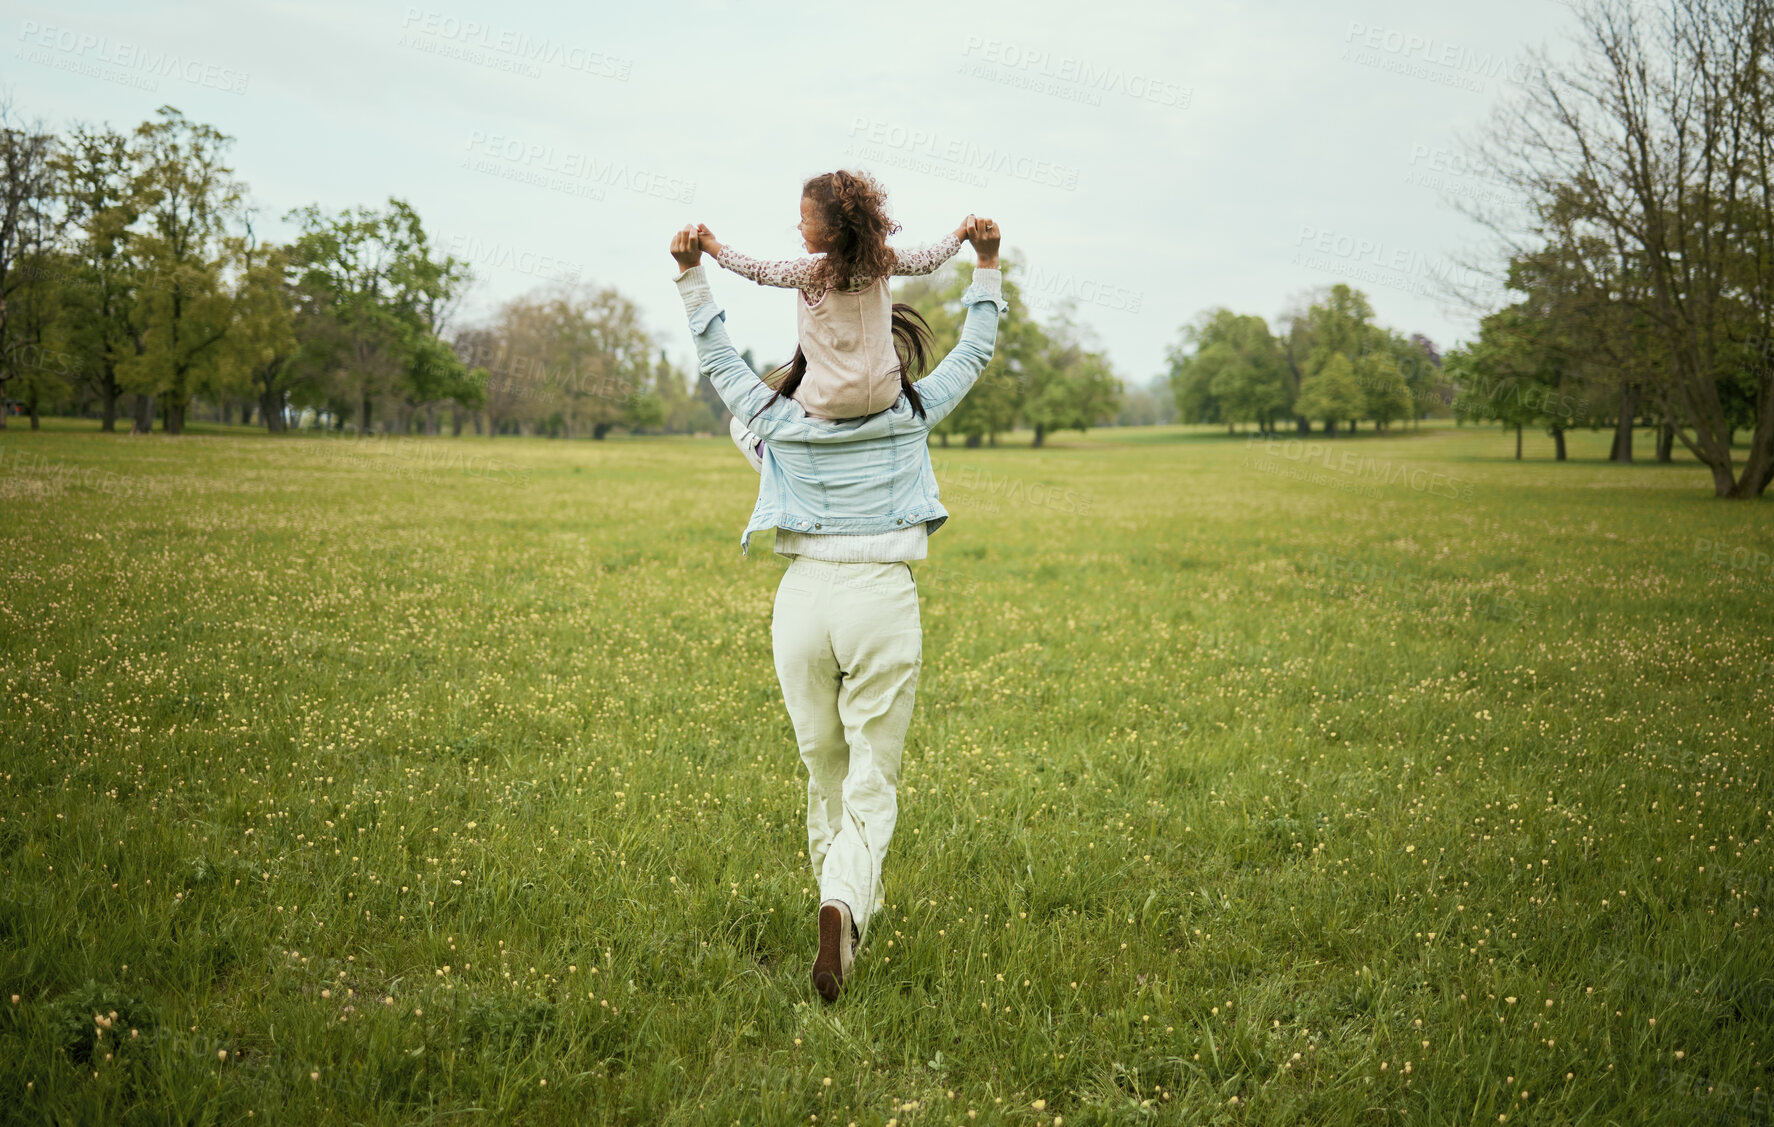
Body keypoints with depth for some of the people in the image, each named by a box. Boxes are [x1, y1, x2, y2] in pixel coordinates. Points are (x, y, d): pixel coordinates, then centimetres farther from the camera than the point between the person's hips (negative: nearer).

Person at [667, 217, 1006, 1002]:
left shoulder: (780, 422, 4)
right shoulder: (911, 417, 2)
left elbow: (717, 361, 18)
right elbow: (974, 351, 16)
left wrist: (692, 273, 23)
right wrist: (987, 265, 23)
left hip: (803, 598, 2)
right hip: (883, 600, -2)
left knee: (825, 771, 18)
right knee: (872, 781, 0)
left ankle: (842, 903, 27)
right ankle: (845, 904, -23)